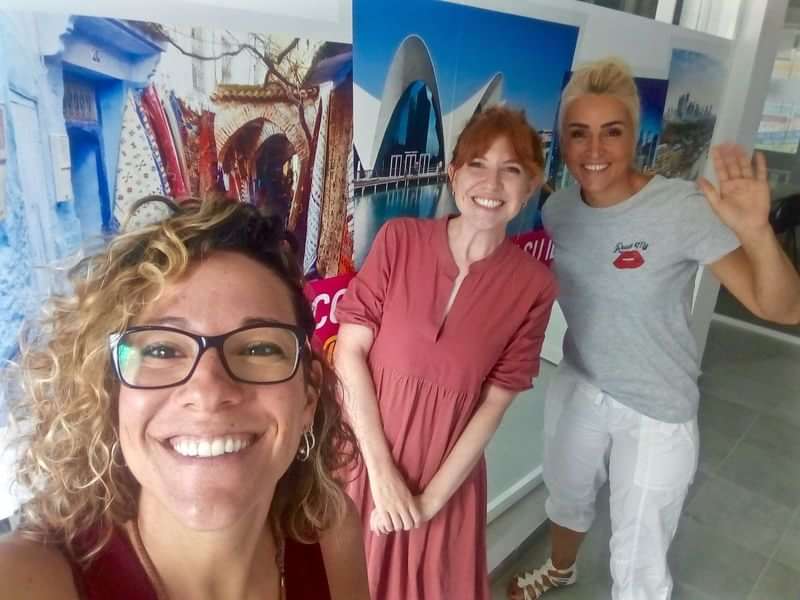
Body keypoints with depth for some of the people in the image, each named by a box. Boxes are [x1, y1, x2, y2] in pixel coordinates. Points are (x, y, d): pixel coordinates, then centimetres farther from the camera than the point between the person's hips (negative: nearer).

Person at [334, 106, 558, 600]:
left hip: (447, 474, 0)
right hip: (363, 457, 0)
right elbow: (349, 351, -12)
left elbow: (495, 402, -8)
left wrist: (431, 497, -9)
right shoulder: (399, 238, -11)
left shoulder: (533, 285, -10)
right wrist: (381, 468, -14)